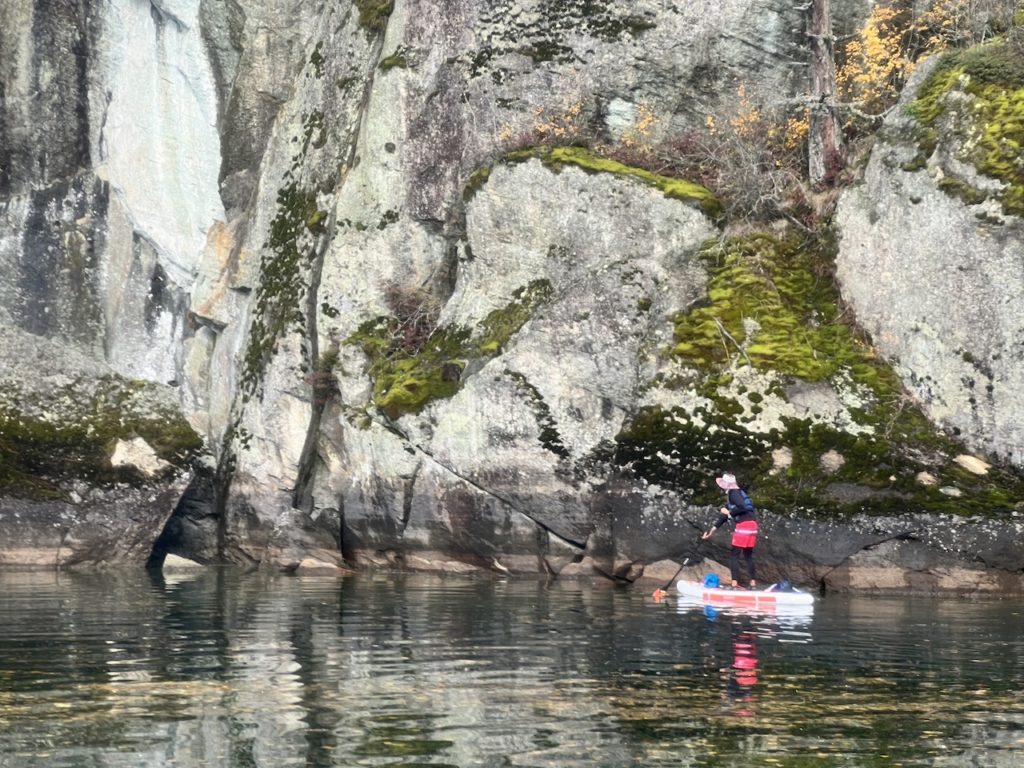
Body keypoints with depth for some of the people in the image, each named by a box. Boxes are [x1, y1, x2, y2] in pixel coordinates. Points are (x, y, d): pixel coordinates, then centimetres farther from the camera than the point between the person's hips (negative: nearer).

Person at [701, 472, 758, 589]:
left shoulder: (734, 493, -7)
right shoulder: (730, 494, 22)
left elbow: (743, 508, -22)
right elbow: (724, 516, 23)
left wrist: (729, 512, -9)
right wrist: (713, 529, 21)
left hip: (744, 525, -9)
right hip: (752, 525, 9)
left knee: (734, 555, -4)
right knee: (748, 555, 14)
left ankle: (735, 584, -8)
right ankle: (753, 584, 13)